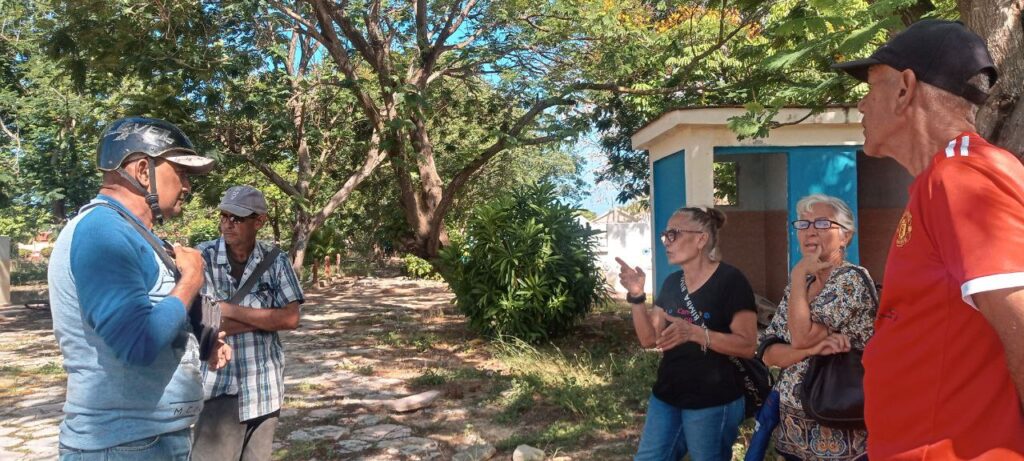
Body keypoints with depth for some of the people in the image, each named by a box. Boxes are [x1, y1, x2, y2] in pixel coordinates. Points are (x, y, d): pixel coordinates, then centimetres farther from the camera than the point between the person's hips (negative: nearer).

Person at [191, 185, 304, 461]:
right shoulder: (203, 257, -8)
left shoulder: (275, 260, -1)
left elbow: (291, 318, -9)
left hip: (266, 387, 3)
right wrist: (266, 317, -12)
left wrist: (231, 310, -15)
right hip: (221, 387, -2)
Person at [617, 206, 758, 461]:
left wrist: (694, 333, -30)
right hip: (665, 397, 6)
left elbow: (747, 345, -18)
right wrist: (636, 296, -7)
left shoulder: (730, 280, -13)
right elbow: (649, 339, 6)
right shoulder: (671, 282, 7)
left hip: (713, 404, -6)